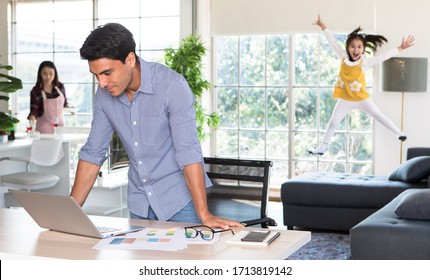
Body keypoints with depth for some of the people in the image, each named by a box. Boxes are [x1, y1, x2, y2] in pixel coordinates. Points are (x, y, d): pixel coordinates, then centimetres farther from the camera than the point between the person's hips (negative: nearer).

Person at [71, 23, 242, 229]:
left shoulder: (172, 86, -21)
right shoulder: (103, 95, -3)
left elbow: (188, 152, -26)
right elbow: (93, 153, 4)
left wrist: (204, 215, -30)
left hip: (179, 200, -5)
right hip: (139, 204, 5)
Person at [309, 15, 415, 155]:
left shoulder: (365, 62, -12)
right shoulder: (343, 58, -6)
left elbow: (384, 56, -11)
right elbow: (333, 42, 0)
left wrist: (401, 48, -14)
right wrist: (323, 26, 5)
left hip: (362, 98, -2)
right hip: (345, 100, 2)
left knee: (379, 116, 5)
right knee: (333, 122, 8)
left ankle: (399, 133, 17)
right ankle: (322, 147, 18)